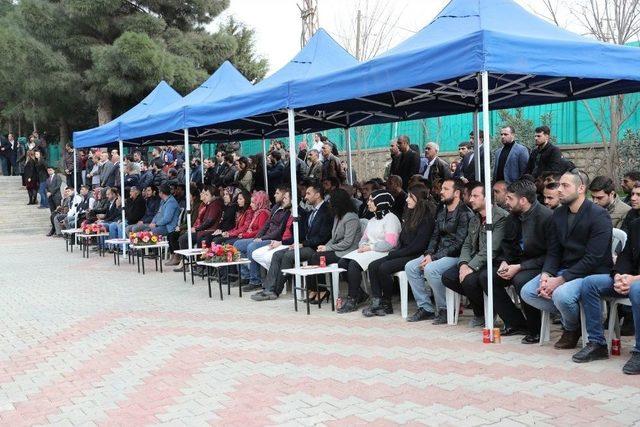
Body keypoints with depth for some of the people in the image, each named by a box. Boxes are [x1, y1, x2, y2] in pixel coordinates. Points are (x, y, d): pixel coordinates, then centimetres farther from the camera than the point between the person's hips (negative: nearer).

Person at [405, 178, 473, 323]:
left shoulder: (464, 214, -11)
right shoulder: (441, 213, 17)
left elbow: (458, 243, -18)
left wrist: (434, 257, -19)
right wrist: (428, 254, -3)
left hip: (455, 256, -9)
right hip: (438, 254, 9)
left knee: (430, 269, -32)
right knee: (410, 267, -7)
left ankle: (444, 310, -14)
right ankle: (425, 308, -3)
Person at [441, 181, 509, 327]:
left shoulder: (501, 217, -13)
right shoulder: (474, 219, 17)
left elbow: (491, 249, -21)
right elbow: (467, 245, 14)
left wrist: (471, 267, -23)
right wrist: (463, 264, -6)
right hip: (473, 262, 9)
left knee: (469, 280, -32)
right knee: (447, 277, -10)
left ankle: (486, 313, -1)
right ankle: (479, 312, 5)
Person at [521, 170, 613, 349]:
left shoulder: (599, 216, -14)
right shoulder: (558, 214, 8)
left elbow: (592, 259, -20)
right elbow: (553, 251, 7)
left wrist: (560, 280, -23)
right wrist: (546, 275, -14)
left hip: (592, 273, -7)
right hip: (564, 270, 7)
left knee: (561, 295, -34)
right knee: (527, 292, -9)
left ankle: (572, 328, 0)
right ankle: (572, 315, 5)